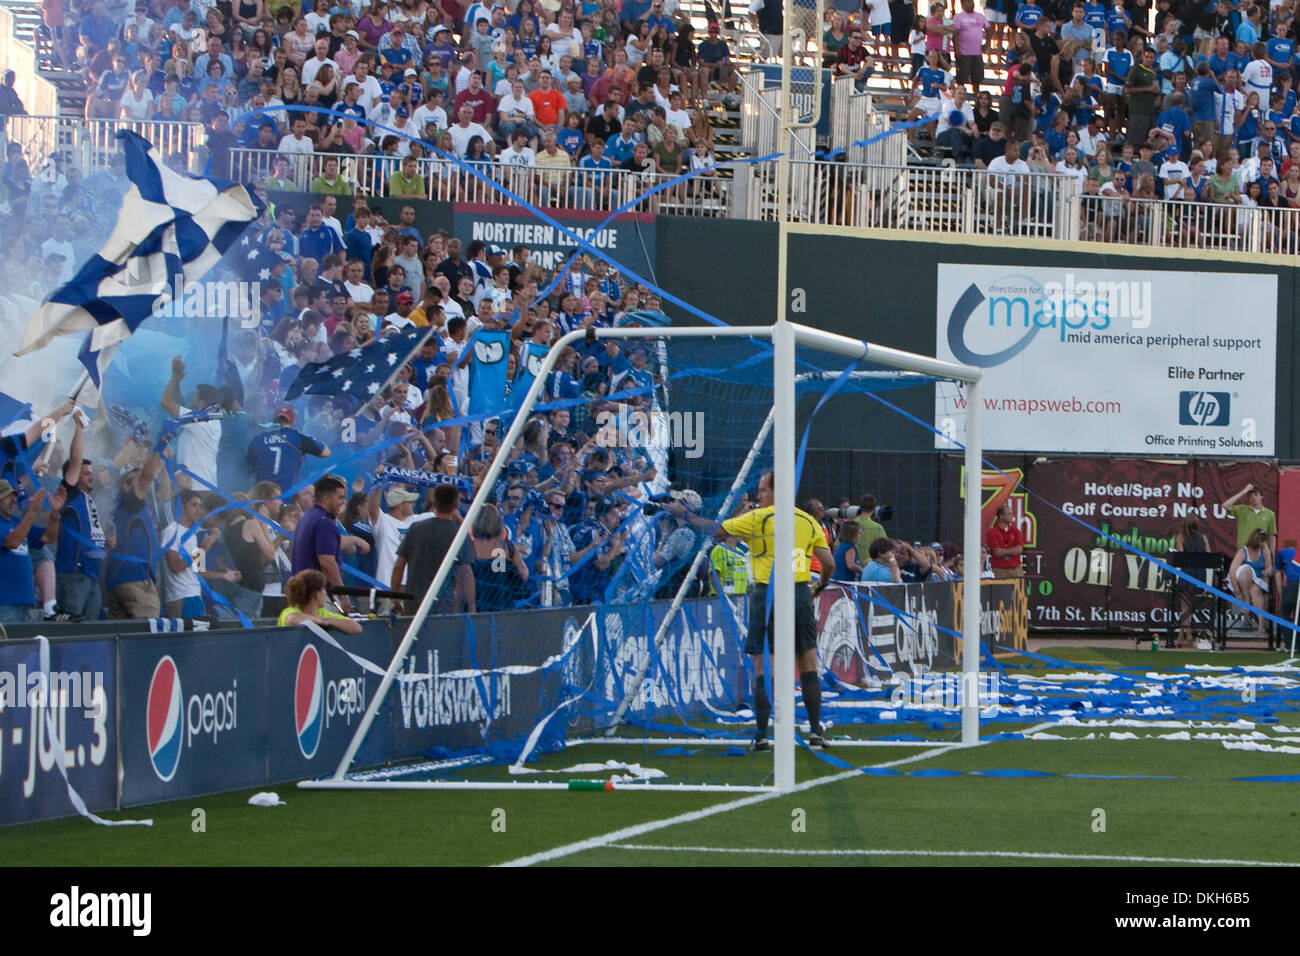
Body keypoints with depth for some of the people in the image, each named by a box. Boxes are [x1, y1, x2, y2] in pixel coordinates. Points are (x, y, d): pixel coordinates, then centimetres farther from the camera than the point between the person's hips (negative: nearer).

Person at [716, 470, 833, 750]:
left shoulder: (759, 518, -4)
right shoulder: (808, 521, 9)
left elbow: (715, 530, -1)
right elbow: (829, 562, 9)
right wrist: (819, 587, 25)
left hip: (767, 595, -4)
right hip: (800, 595, 4)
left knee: (762, 668, 1)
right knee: (808, 666, 11)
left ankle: (761, 735, -2)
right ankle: (815, 730, 9)